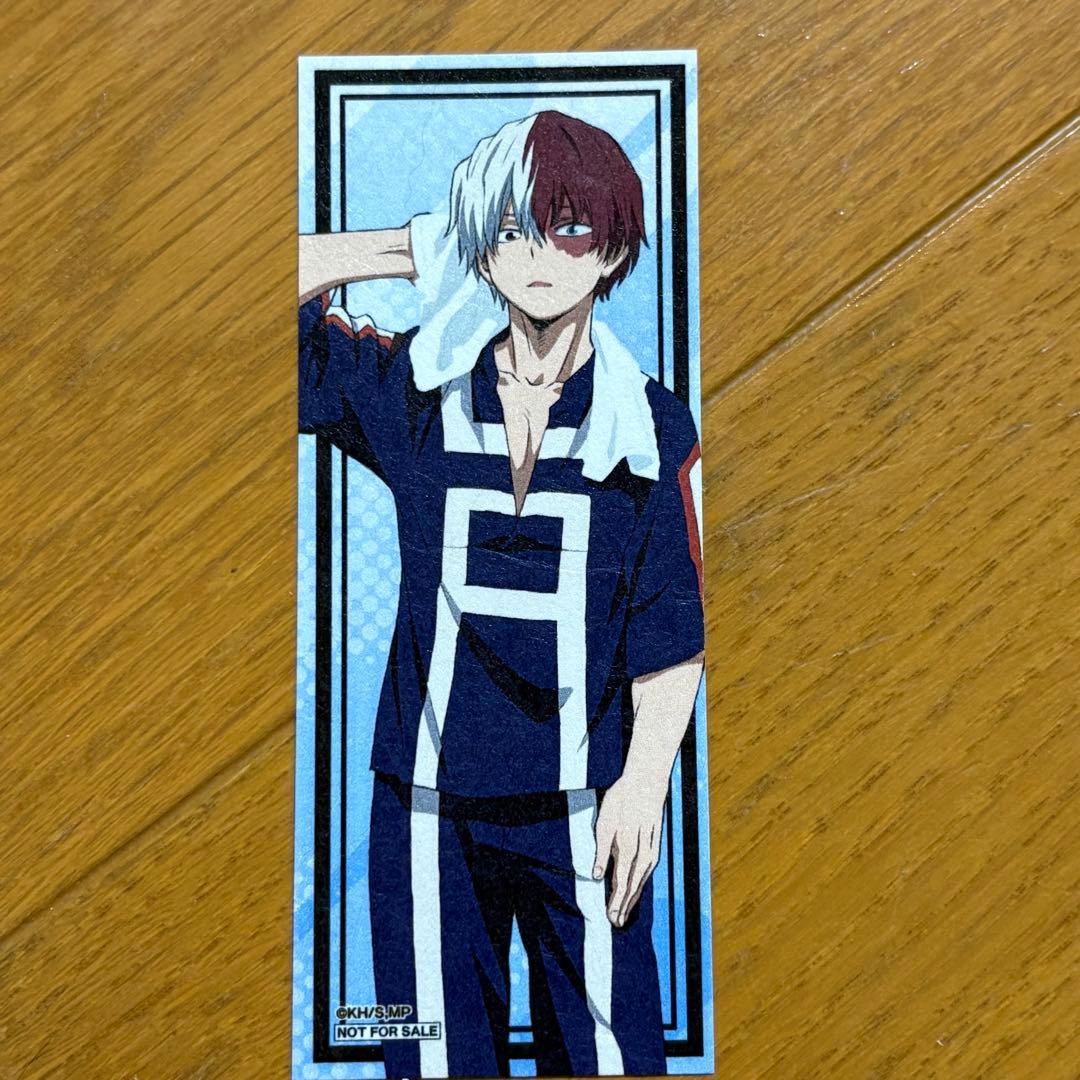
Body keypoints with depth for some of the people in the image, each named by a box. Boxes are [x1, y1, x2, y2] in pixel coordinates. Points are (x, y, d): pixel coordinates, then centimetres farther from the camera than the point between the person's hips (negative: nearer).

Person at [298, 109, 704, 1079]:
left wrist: (644, 785, -5)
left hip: (580, 805, 0)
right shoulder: (412, 390, 1)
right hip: (430, 795, 1)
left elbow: (672, 634, 0)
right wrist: (418, 252, 0)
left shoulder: (651, 426, -1)